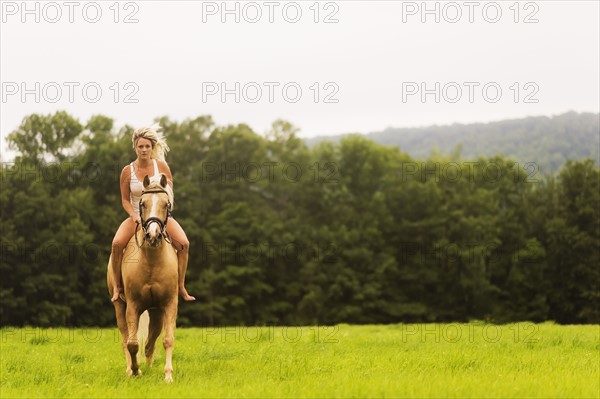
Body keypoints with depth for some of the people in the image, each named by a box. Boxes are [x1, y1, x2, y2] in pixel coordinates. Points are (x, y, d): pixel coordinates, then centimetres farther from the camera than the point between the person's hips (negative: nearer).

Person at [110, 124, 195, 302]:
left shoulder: (161, 166, -2)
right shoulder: (127, 171, -4)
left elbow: (170, 190, 11)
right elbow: (125, 199, 1)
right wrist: (134, 215, -16)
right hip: (137, 217, -1)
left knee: (184, 244, -23)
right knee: (117, 243, -27)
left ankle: (181, 287, -11)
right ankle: (117, 286, -11)